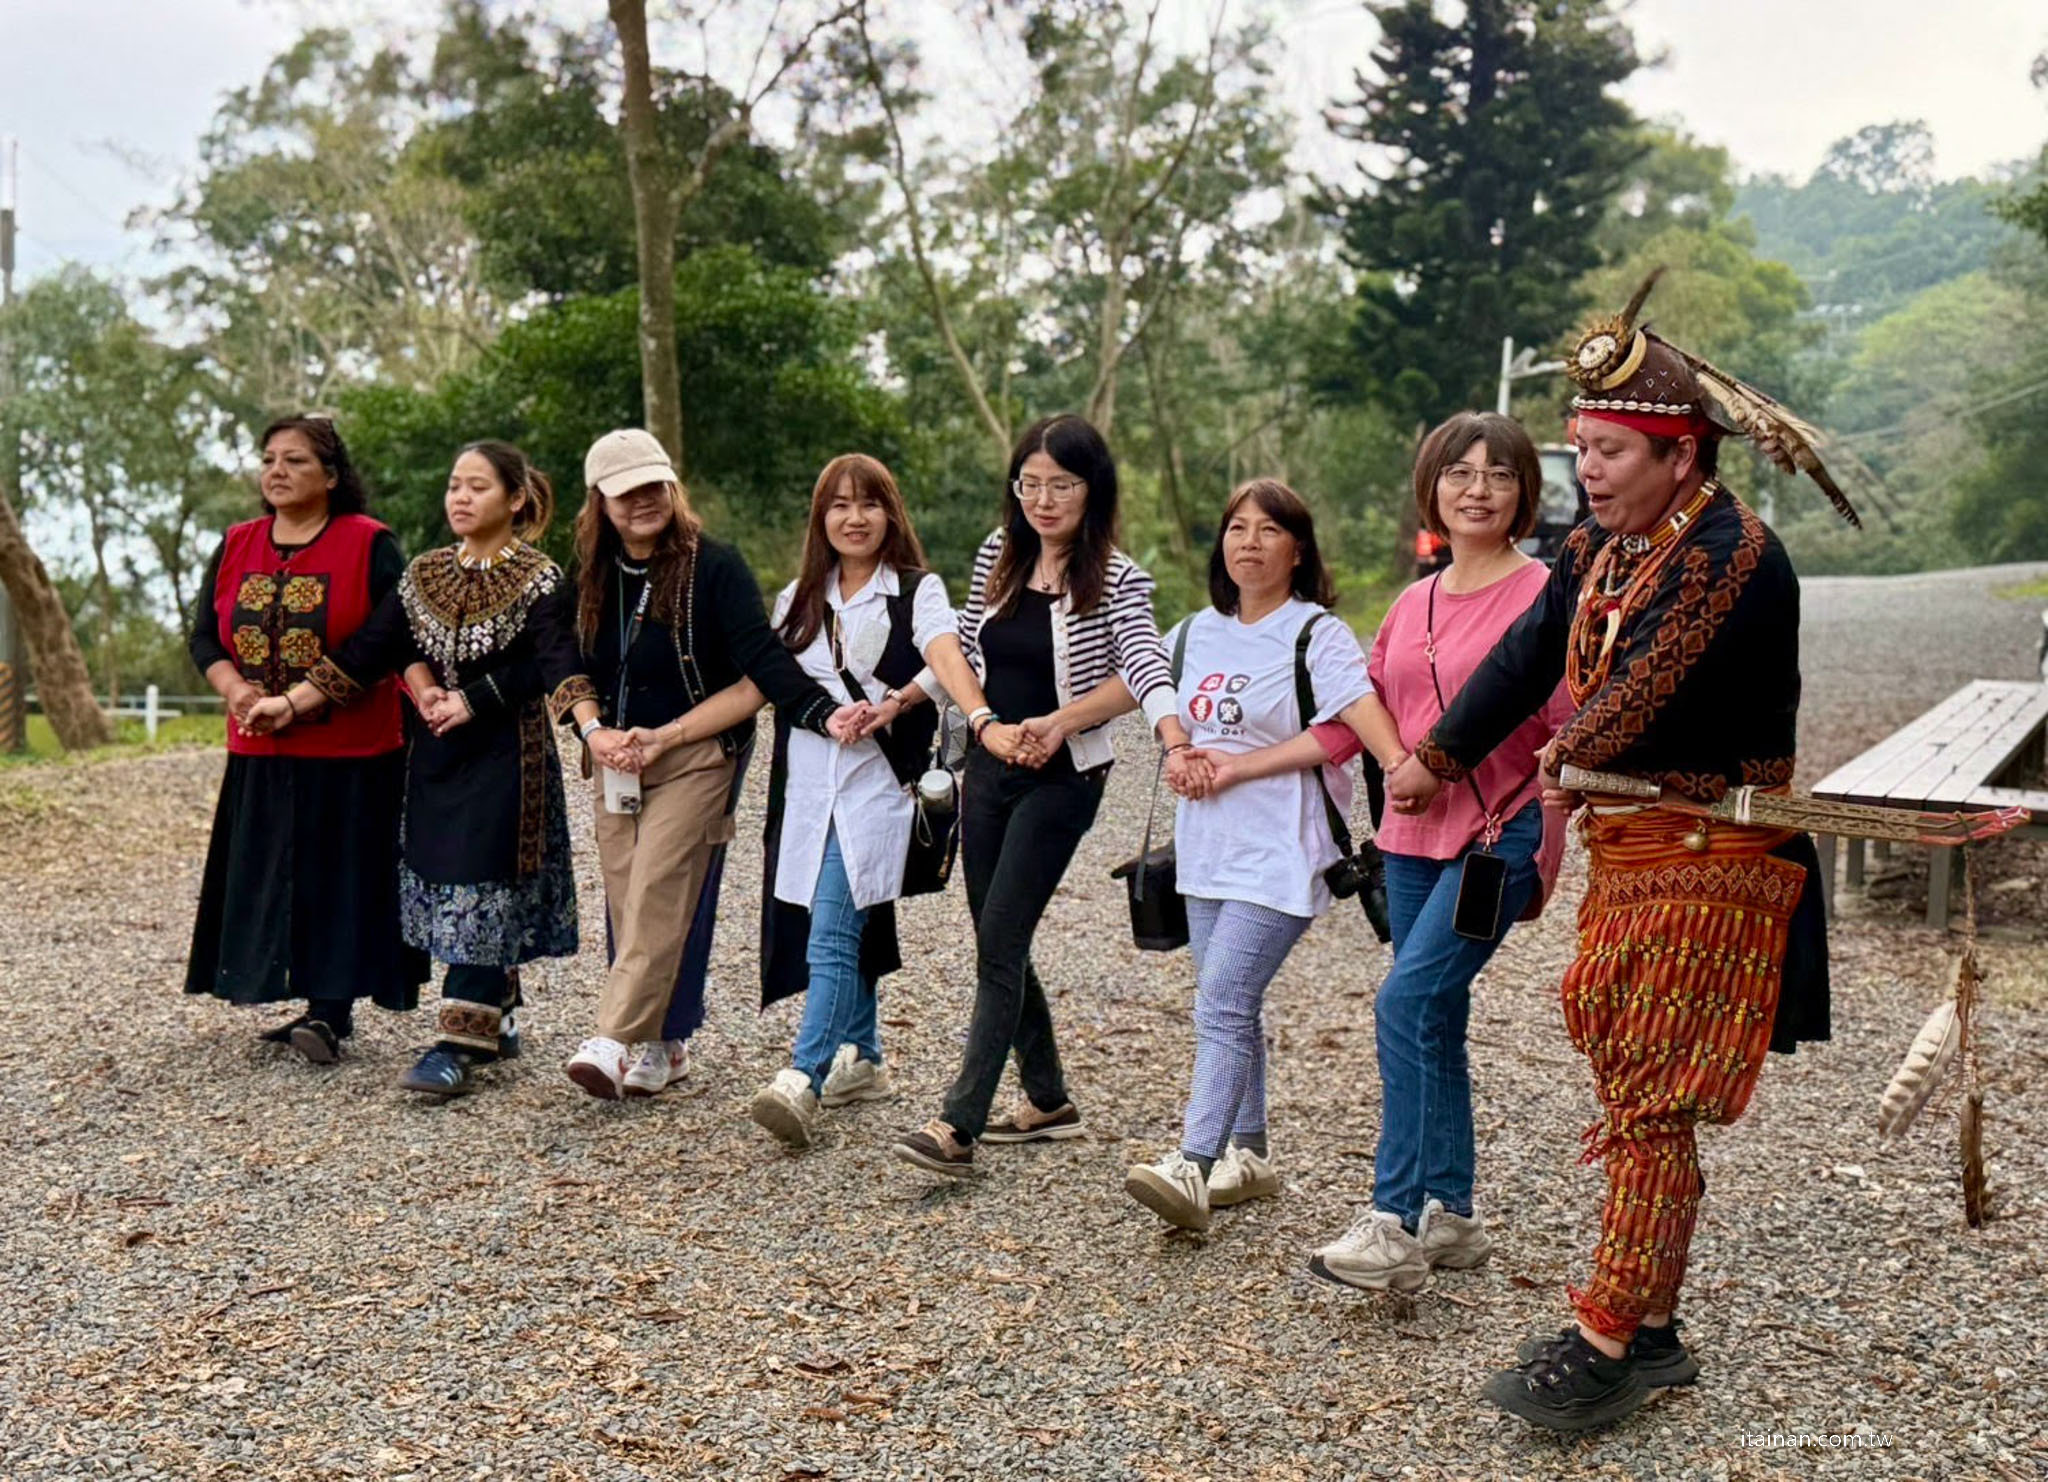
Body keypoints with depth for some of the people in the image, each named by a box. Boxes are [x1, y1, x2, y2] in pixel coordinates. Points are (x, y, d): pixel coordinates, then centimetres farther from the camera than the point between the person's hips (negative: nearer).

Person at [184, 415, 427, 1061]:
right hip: (260, 753, 6)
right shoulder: (236, 546, 10)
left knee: (341, 877, -1)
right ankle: (323, 1007, 20)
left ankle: (330, 1010, 6)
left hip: (351, 753, -5)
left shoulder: (369, 545, -6)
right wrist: (233, 687, -10)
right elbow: (203, 636, 10)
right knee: (271, 879, 9)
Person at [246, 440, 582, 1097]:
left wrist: (471, 701, -21)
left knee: (480, 892, -8)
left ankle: (458, 1046, -8)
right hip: (434, 754, 6)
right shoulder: (424, 574, 10)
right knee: (448, 884, 9)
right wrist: (294, 702, 3)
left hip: (505, 754, -6)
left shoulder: (539, 581, -6)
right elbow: (365, 652, 9)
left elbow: (554, 668, -17)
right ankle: (496, 1020, 22)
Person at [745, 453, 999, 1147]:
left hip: (875, 784, -5)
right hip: (807, 785, 5)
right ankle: (862, 1060, 26)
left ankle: (802, 1080, -19)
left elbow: (946, 658, -20)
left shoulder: (918, 591, -1)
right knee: (846, 930, 12)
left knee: (832, 938, -14)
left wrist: (982, 719, -37)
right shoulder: (798, 600, 16)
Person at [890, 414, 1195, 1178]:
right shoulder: (1000, 555, 6)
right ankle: (1047, 1100, 26)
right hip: (988, 769, 6)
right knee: (999, 944, 11)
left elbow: (1144, 666, -25)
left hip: (1062, 780, -6)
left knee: (998, 945, -11)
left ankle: (957, 1127, -9)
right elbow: (962, 651, 14)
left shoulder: (1117, 578, -10)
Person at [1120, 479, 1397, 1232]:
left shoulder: (1315, 634, -7)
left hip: (1281, 851, -7)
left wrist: (1402, 765, -41)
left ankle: (1192, 1166, -19)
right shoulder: (1195, 634, 13)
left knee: (1222, 1001, -16)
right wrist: (1180, 760, 0)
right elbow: (1176, 725, 22)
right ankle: (1249, 1153, 24)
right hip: (1207, 848, 7)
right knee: (1233, 1005, 13)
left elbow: (1360, 710, -23)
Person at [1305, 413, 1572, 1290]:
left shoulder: (1542, 594, -7)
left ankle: (1396, 1225, -10)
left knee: (1407, 1004, -16)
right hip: (1415, 836, 7)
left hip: (1500, 834, -7)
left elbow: (1574, 729, -10)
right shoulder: (1414, 604, 12)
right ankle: (1450, 1215, 23)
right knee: (1436, 1020, 11)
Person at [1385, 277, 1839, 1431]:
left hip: (1708, 868, -9)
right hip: (1623, 855, 9)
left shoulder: (1735, 558, -20)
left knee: (1650, 1109, -6)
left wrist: (1563, 764, 1)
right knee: (1636, 1099, 13)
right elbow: (1528, 657, 18)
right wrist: (1436, 761, 26)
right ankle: (1654, 1335, 25)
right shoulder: (1599, 551, 8)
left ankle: (1606, 1349, 2)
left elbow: (1638, 696, -19)